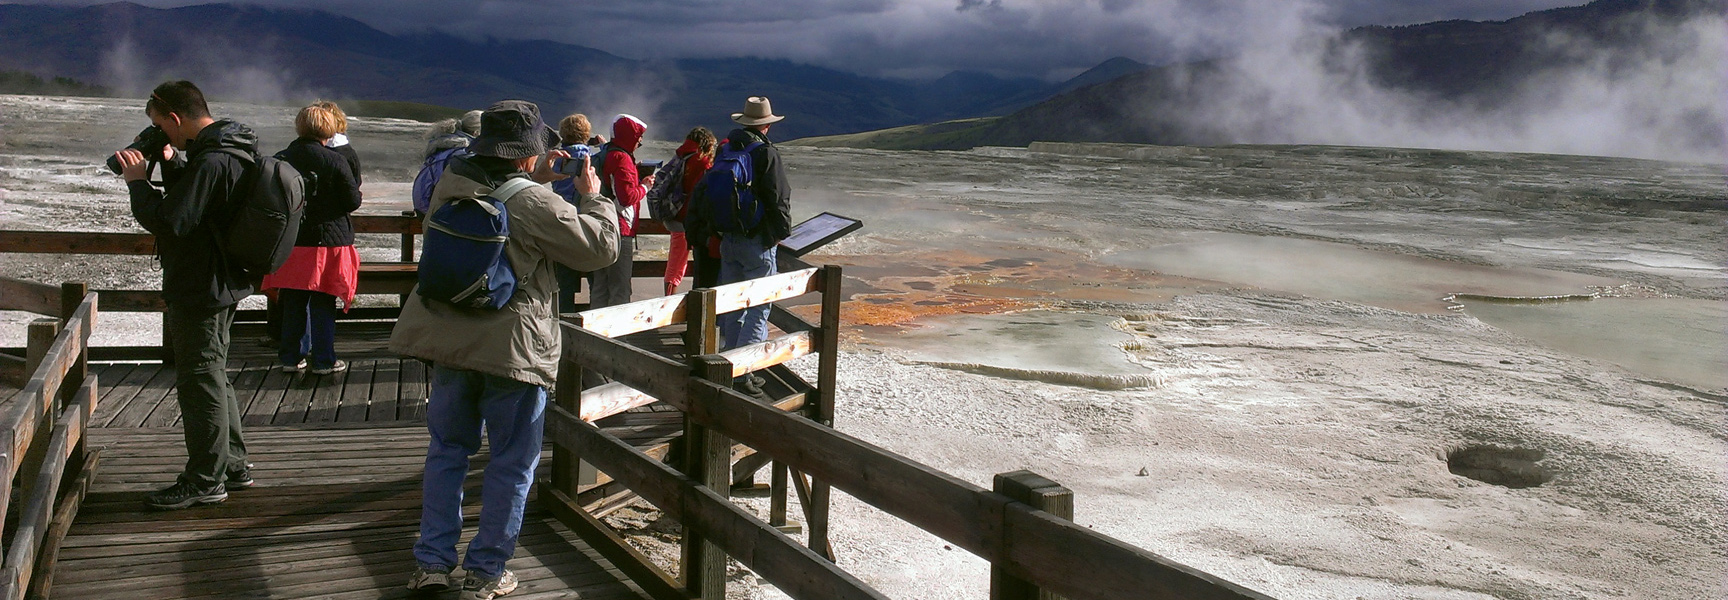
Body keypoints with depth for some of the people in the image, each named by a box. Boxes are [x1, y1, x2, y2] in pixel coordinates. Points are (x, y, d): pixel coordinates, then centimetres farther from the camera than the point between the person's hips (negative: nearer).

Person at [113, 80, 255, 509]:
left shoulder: (211, 162, -22)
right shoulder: (232, 151, 9)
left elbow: (168, 220, -25)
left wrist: (137, 180, -12)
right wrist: (171, 163, 5)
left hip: (200, 292, -11)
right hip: (221, 284, 11)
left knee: (200, 381, -1)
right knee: (212, 377, 20)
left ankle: (205, 481, 9)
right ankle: (233, 466, 29)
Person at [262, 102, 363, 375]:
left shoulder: (281, 160, 0)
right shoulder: (336, 161, -12)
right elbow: (353, 202, -9)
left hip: (290, 242, 3)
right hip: (328, 241, -3)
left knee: (293, 303, 12)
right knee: (323, 304, 4)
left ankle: (291, 357, 18)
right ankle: (324, 360, 8)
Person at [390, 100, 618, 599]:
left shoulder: (449, 187, 3)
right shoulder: (535, 205, -17)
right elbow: (600, 247, -11)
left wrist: (534, 180, 18)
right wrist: (592, 198, 4)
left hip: (448, 343, 6)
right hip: (513, 350, -6)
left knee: (447, 450, 18)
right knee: (512, 462, 8)